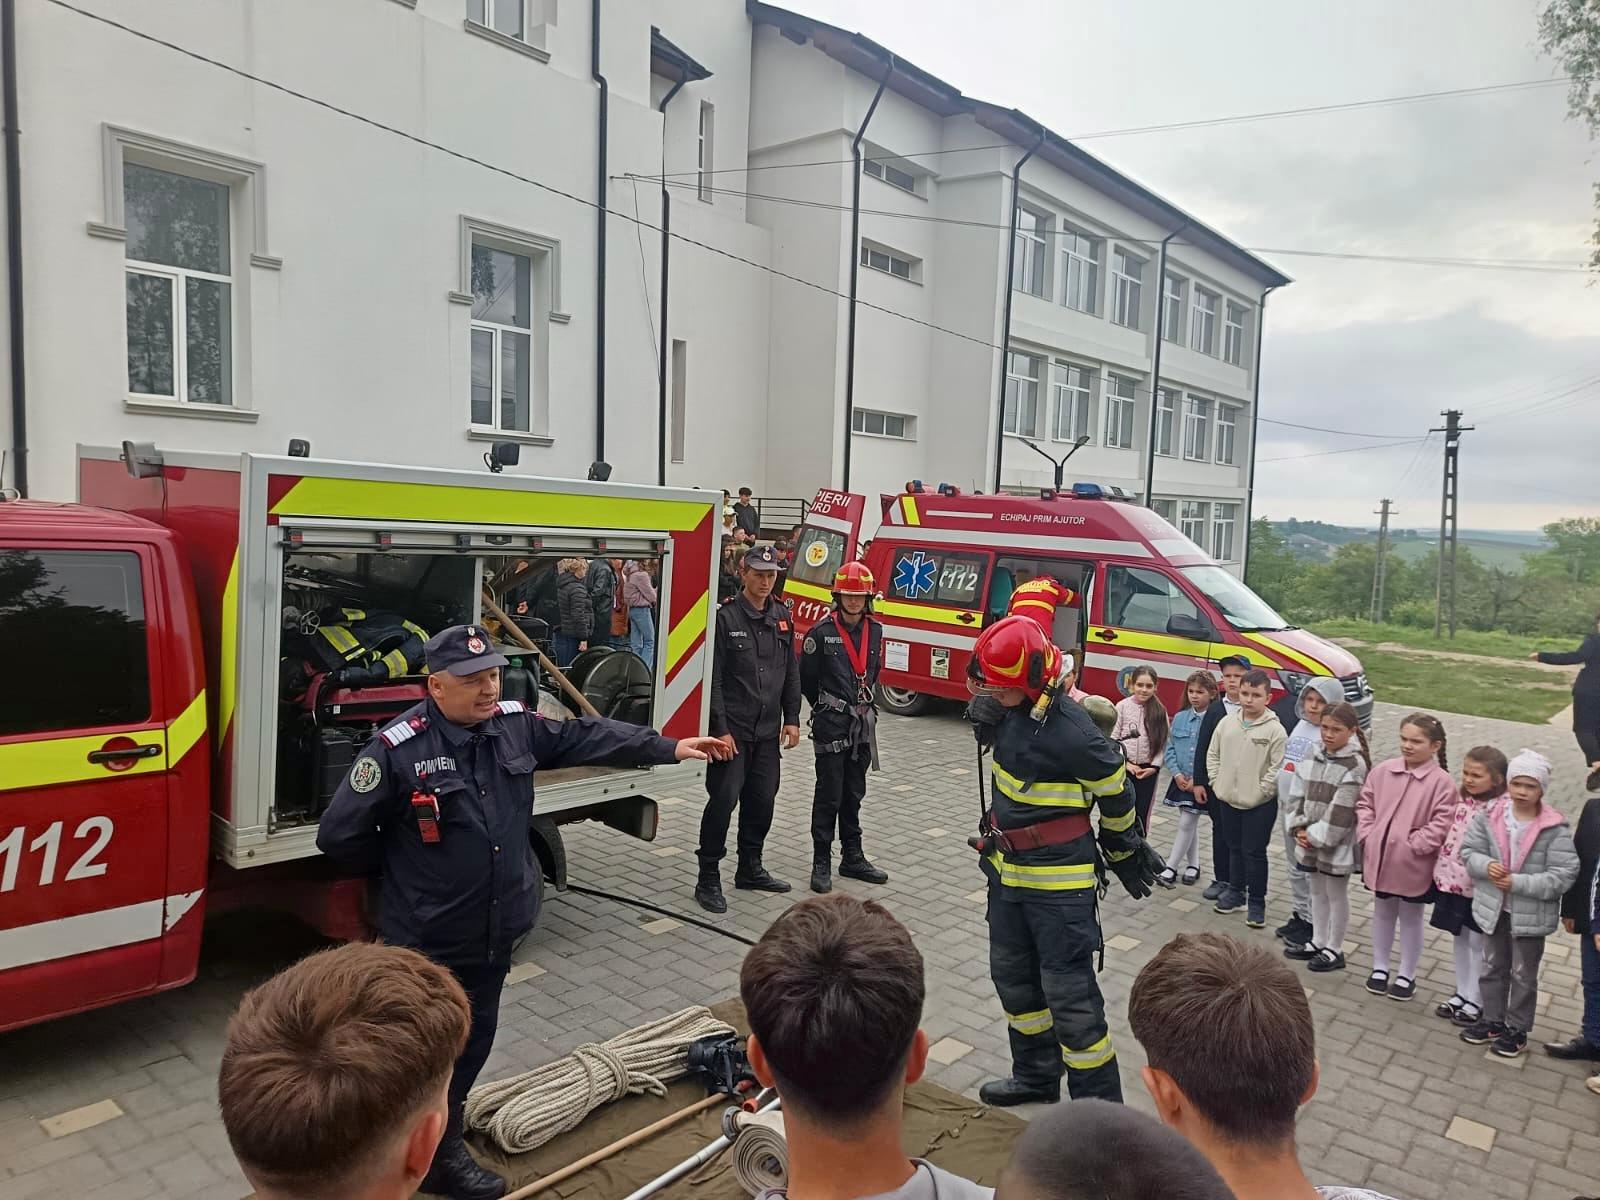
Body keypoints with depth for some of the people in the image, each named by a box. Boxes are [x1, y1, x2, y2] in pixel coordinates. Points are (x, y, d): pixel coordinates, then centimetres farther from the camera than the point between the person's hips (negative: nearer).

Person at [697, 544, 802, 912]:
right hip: (733, 730, -6)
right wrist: (720, 729, -16)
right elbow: (713, 679, -11)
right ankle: (708, 879, 6)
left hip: (768, 731, 6)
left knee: (762, 800, 12)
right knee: (724, 800, -5)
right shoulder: (726, 617, -9)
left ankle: (750, 869, 27)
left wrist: (792, 719, 7)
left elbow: (791, 673, 14)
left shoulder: (782, 618, 9)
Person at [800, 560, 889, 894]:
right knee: (829, 795, 0)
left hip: (862, 723, 5)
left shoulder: (874, 631, 4)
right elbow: (805, 678, -3)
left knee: (854, 794, 14)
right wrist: (826, 707, 7)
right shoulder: (821, 632, -11)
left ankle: (852, 857, 24)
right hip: (831, 725, -5)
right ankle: (821, 863, 10)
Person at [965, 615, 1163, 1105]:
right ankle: (1036, 1075, 41)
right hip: (1007, 870, 9)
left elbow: (1116, 794, -10)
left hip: (1058, 882, -9)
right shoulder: (1007, 709, -4)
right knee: (1012, 975, 21)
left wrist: (1125, 852, 4)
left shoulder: (1071, 732, -27)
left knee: (1070, 992, -2)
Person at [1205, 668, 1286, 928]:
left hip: (1260, 804, -5)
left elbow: (1279, 767, -13)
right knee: (1234, 848, 18)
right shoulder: (1227, 722, 3)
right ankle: (1235, 892, 33)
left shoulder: (1274, 729, -12)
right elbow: (1213, 754, 13)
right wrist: (1216, 781, 5)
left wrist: (1261, 791, -13)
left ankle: (1257, 902, 16)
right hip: (1228, 799, 5)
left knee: (1254, 852, 2)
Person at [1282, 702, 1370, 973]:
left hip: (1336, 843, -6)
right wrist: (1298, 828, -6)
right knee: (1316, 891, 19)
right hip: (1309, 840, 6)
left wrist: (1316, 837, -16)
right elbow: (1296, 795, 5)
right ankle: (1317, 942, 34)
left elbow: (1340, 811, -19)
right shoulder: (1312, 758, 3)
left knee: (1336, 894, 8)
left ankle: (1334, 950, 22)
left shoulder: (1354, 765, -17)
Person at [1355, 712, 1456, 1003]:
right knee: (1382, 913, 18)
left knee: (1411, 918, 13)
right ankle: (1380, 967, 33)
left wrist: (1415, 845, -19)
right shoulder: (1383, 770, -1)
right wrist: (1367, 835, -3)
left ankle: (1407, 975, 27)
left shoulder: (1441, 781, -14)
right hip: (1379, 857, 4)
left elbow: (1441, 822, -16)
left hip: (1413, 864, -4)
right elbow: (1365, 803, 6)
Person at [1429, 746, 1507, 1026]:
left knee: (1477, 942, 7)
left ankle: (1475, 1001, 22)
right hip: (1452, 879, 7)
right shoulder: (1460, 798, 4)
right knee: (1460, 938, 18)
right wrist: (1441, 870, 11)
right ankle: (1462, 993, 31)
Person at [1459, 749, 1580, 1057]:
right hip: (1494, 907, 4)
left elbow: (1564, 875, -18)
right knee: (1493, 967, 19)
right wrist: (1486, 866, -21)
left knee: (1523, 974, 13)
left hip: (1531, 914, -3)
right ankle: (1493, 1021, 36)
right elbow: (1469, 850, -1)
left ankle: (1518, 1029, 30)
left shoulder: (1555, 829, -18)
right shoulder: (1490, 816, -9)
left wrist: (1519, 883, -23)